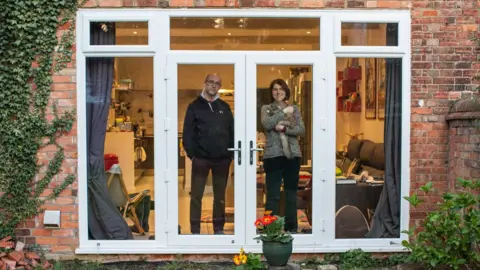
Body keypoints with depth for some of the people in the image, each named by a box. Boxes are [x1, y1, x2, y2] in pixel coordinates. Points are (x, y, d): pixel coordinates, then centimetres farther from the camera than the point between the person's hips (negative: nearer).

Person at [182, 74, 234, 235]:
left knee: (220, 196, 10)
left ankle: (219, 229, 21)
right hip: (201, 159, -2)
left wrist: (231, 154, 1)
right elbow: (188, 132, -1)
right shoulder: (194, 106, 4)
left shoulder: (225, 107, 12)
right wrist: (191, 154, -9)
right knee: (196, 196, 2)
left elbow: (232, 131, 10)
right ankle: (195, 231, 11)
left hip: (222, 159, 3)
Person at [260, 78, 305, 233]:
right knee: (272, 194, -2)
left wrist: (284, 128, -15)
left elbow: (301, 130, -1)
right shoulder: (266, 108, 6)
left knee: (291, 194, 9)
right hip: (273, 155, -2)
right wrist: (284, 112, -11)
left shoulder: (295, 109, 11)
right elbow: (267, 124, -14)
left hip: (292, 155, 2)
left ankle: (292, 227, 18)